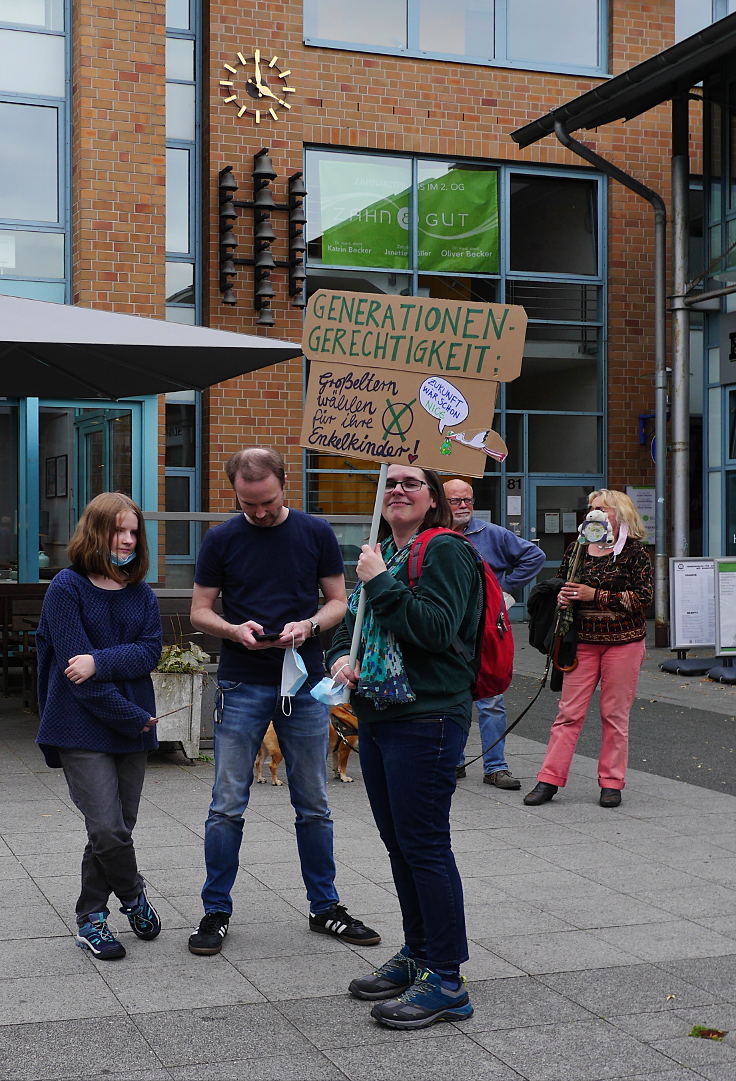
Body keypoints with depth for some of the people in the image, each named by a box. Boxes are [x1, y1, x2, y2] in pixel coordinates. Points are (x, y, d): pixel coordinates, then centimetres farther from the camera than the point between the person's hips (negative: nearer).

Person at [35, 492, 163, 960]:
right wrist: (133, 718, -13)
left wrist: (100, 662, -22)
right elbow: (74, 664, -12)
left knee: (117, 829, 8)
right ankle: (134, 897, 15)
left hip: (132, 729, 5)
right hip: (83, 728, -5)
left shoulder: (141, 593, 10)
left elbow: (150, 652, -3)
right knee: (109, 829, -12)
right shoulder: (67, 588, -6)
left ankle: (91, 917, 25)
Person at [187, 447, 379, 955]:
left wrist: (308, 626, -15)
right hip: (242, 685, -1)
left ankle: (325, 907, 22)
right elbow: (200, 611, 4)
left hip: (305, 683, 1)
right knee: (228, 806, 1)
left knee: (314, 806, 10)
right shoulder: (222, 540, 1)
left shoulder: (316, 533, 2)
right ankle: (216, 912, 14)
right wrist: (235, 630, -17)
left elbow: (338, 601, 5)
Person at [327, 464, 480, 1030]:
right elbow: (352, 618, 23)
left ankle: (446, 981, 3)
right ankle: (417, 955, 30)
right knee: (399, 841, 16)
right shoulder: (383, 553, 15)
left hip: (426, 719, -9)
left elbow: (438, 629, -22)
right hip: (376, 716, 9)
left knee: (425, 844, -6)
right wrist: (340, 655, 3)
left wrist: (380, 583, -18)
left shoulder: (445, 552, -10)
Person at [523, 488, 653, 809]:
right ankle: (549, 780, 2)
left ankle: (612, 783, 13)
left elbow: (643, 597, -11)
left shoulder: (633, 551, -4)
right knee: (569, 712, 0)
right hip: (583, 641, 3)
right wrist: (562, 597, -4)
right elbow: (561, 585, 21)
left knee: (615, 714, 3)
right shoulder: (577, 549, 9)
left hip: (623, 641, -3)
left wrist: (595, 595, -16)